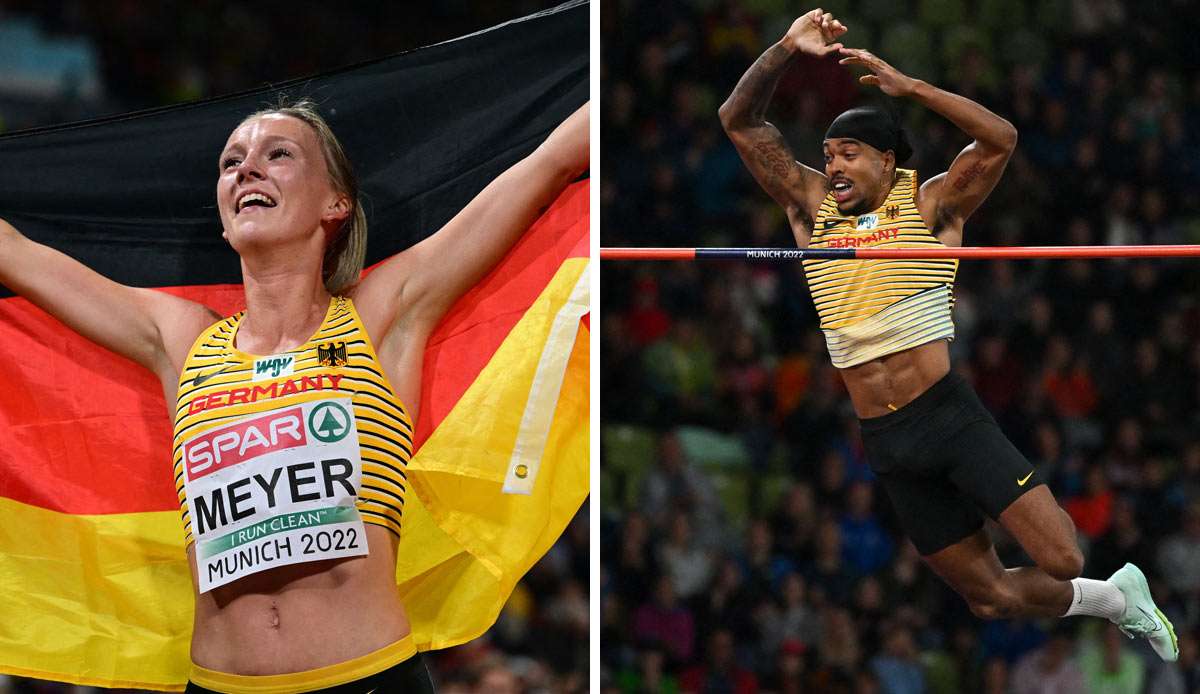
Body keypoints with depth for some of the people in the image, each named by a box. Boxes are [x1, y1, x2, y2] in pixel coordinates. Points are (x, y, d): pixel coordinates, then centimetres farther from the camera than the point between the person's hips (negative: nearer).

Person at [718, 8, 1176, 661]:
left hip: (949, 414, -4)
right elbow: (740, 121, 5)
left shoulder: (928, 205, -1)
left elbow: (999, 138, -16)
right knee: (990, 596, 7)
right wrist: (786, 50, -9)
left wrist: (906, 85, -18)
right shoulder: (812, 206, 10)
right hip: (884, 439, 4)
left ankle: (1122, 590, 21)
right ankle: (1113, 601, 34)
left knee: (1059, 561, -14)